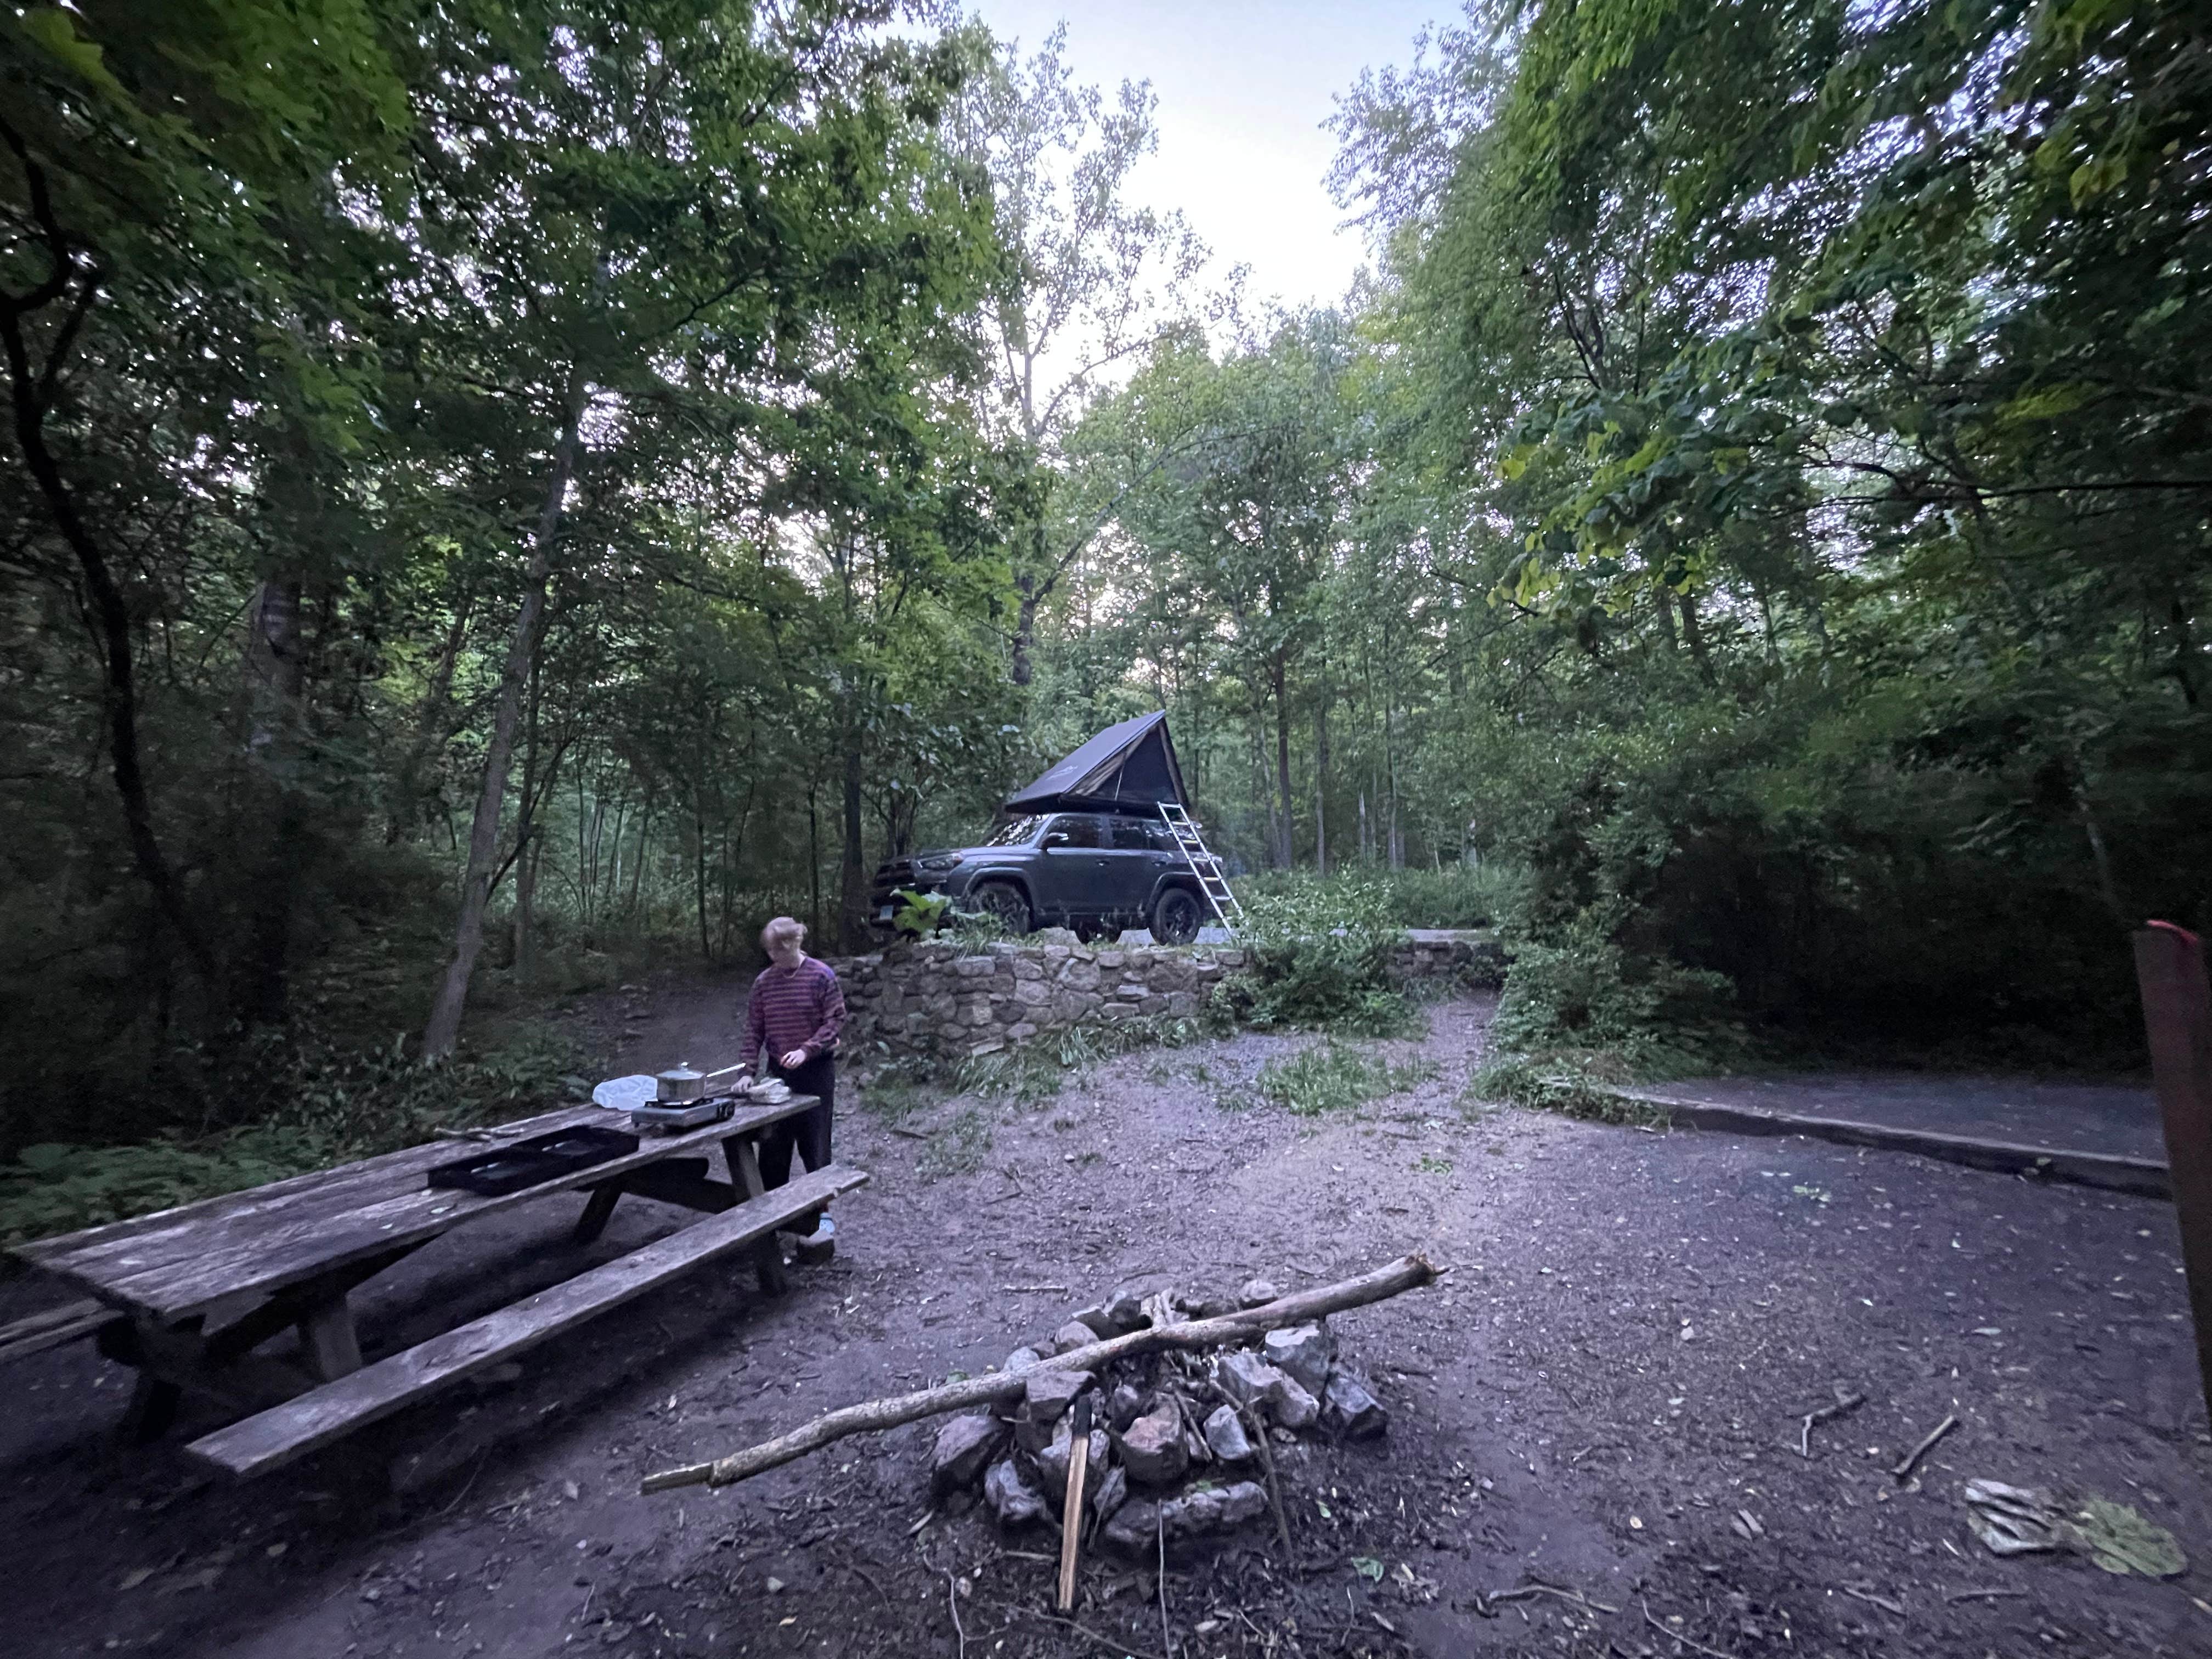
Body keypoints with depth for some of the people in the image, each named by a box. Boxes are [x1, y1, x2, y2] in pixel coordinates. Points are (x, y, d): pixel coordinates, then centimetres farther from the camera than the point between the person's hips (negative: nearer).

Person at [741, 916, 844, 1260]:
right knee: (772, 1142, 10)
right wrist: (749, 1070, -3)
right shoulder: (764, 982, 2)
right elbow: (754, 1029, 5)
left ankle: (820, 1212, 14)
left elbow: (835, 1020, -12)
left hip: (815, 1070, -4)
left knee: (814, 1143, 1)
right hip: (778, 1070, 4)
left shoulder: (822, 976, -11)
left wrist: (806, 1050, -22)